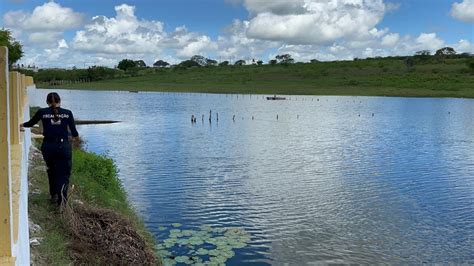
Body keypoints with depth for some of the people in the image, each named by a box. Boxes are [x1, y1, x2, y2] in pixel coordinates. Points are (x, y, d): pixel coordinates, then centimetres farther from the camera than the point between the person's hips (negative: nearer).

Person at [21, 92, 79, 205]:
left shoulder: (42, 112, 3)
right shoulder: (67, 113, 2)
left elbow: (31, 123, 20)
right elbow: (74, 133, 3)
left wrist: (21, 125, 42)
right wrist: (76, 134, 27)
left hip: (48, 146, 1)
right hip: (64, 145, -1)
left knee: (52, 171, 24)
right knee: (64, 173, 5)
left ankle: (54, 195, 25)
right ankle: (61, 191, -20)